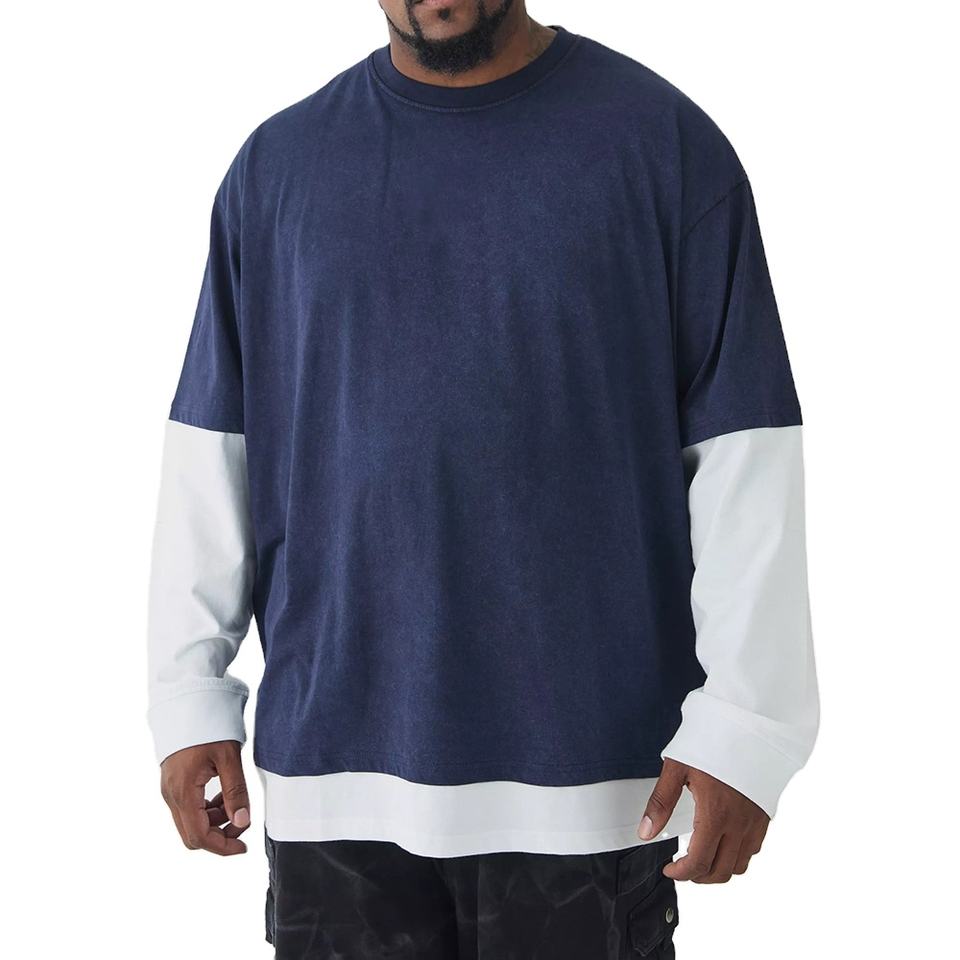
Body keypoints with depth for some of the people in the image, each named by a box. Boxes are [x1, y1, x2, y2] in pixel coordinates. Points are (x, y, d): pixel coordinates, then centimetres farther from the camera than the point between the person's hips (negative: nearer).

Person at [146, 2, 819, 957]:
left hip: (586, 773, -2)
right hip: (332, 767, 2)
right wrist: (190, 696, 4)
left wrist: (743, 726, -9)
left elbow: (746, 454, -4)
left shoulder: (664, 142, -1)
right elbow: (211, 451, 9)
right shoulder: (277, 164, 7)